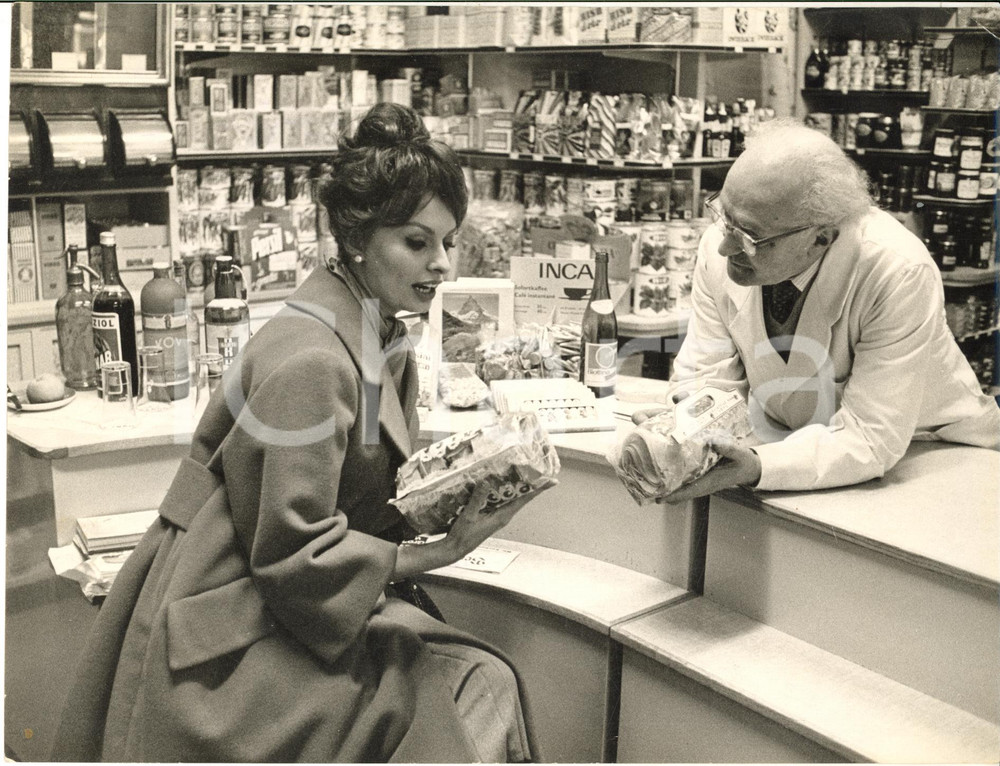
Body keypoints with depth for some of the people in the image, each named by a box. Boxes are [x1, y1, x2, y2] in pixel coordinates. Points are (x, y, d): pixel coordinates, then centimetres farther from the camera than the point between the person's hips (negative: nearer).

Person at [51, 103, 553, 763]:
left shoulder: (385, 340, 6)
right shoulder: (308, 361, -23)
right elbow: (294, 555, -21)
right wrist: (443, 551, -21)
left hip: (292, 605, 8)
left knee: (484, 682, -8)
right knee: (466, 701, -16)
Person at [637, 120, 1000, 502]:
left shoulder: (899, 276, -29)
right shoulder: (719, 247, -16)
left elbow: (870, 438, -28)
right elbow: (706, 378, -7)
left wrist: (755, 468, -42)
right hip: (791, 445, 3)